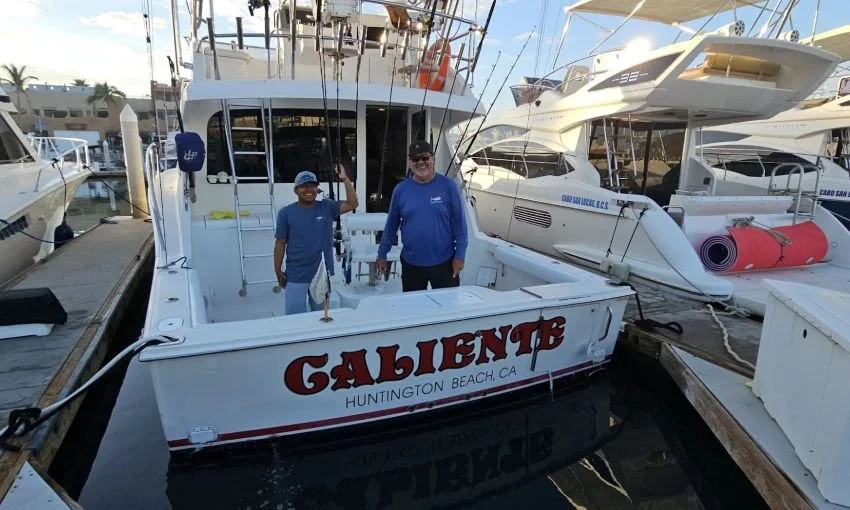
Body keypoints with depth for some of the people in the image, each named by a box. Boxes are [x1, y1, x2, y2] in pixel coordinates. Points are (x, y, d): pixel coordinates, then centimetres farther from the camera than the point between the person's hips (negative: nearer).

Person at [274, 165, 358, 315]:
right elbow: (280, 244, -1)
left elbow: (352, 204, -13)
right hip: (296, 276, -1)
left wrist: (345, 179, -21)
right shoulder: (286, 212, -4)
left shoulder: (327, 207, -2)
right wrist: (278, 271, -1)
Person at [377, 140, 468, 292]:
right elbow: (391, 225, 7)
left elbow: (459, 224, -5)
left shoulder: (448, 186, -7)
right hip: (411, 263, 2)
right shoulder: (400, 189, -1)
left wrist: (460, 256, -8)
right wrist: (382, 254, 8)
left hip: (444, 262, -2)